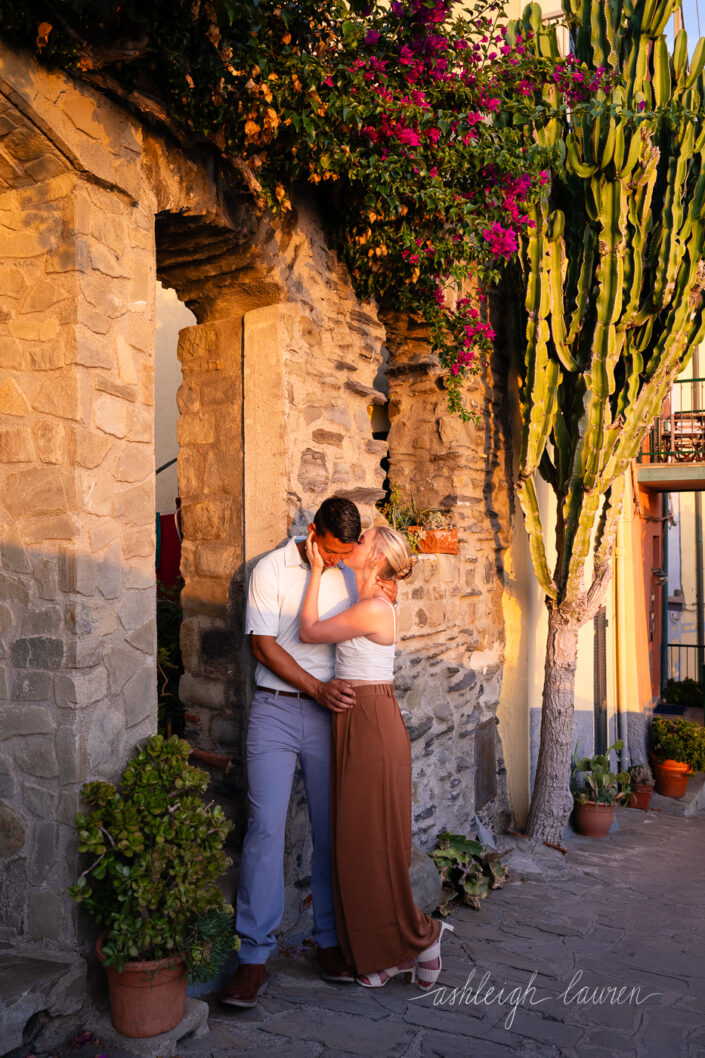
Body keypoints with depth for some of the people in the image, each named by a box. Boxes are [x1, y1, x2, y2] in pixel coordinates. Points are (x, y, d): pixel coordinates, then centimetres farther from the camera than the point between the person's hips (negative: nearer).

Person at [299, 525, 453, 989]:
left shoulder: (375, 608, -17)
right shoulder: (364, 603, 12)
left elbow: (309, 632, -11)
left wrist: (317, 570, -6)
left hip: (373, 723, -10)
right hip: (354, 723, 10)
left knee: (373, 841, 1)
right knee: (357, 841, 13)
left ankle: (421, 935, 19)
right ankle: (390, 951, 24)